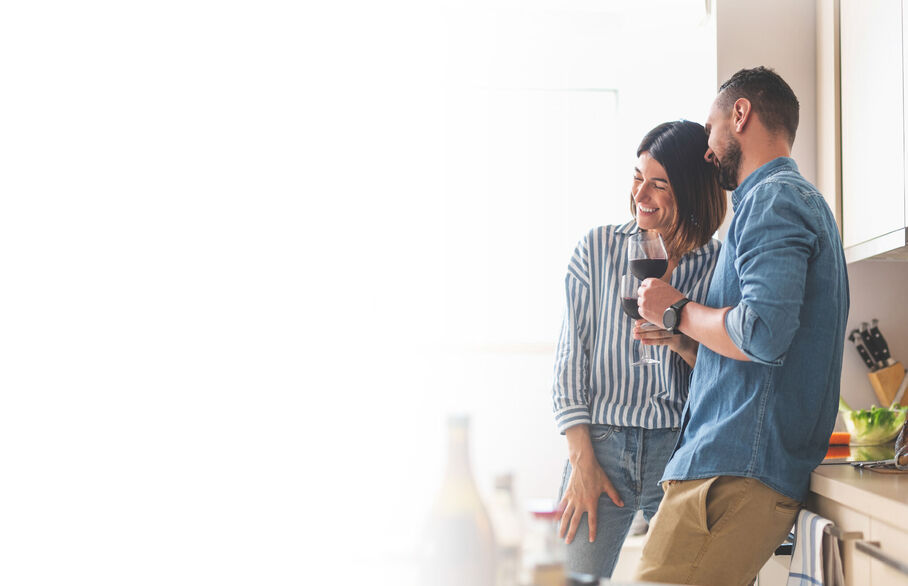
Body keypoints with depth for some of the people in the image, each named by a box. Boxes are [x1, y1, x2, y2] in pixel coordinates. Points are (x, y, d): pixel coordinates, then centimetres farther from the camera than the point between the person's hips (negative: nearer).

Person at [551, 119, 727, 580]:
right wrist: (582, 460, -3)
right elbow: (571, 357, 3)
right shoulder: (598, 249, 5)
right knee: (573, 574, 0)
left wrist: (683, 342, -15)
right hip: (600, 443, 0)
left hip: (683, 453, 0)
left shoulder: (719, 267, 3)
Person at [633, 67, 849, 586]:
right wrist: (678, 339, 24)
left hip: (737, 472, -10)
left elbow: (763, 333, -24)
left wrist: (676, 310, -8)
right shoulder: (802, 198, 25)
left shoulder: (773, 198, -8)